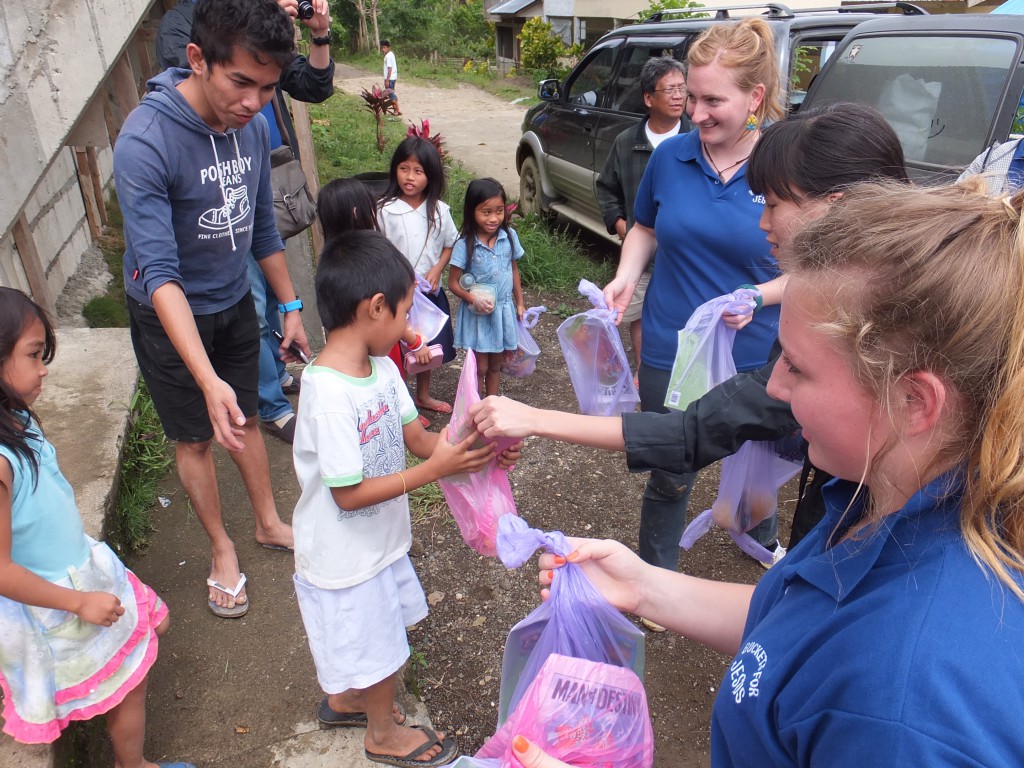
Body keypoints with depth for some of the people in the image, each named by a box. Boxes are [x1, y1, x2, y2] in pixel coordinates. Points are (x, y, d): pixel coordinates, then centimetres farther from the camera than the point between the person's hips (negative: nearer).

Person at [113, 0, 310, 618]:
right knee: (196, 438, 11)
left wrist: (292, 306, 6)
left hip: (236, 304, 5)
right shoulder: (145, 141, -30)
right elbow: (159, 272, -35)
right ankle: (223, 549, 31)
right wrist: (208, 379, -44)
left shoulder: (253, 124, -10)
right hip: (170, 317, -5)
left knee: (245, 418, 19)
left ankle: (269, 522, 39)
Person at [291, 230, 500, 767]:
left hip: (379, 540, 8)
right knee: (378, 652, 16)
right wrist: (435, 469, -31)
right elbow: (349, 494, -28)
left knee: (375, 630, 29)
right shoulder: (329, 393, -33)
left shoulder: (382, 368, -7)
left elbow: (417, 437, -1)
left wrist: (470, 445, -19)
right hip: (346, 556, -8)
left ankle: (344, 699, 56)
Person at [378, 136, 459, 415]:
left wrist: (436, 271, -11)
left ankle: (423, 395, 42)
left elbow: (449, 245, 6)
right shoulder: (385, 210, -13)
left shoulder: (439, 210, -4)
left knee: (428, 347, 20)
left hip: (430, 291, 4)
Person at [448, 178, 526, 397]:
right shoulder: (465, 245, -17)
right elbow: (453, 283, -11)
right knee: (480, 367, 6)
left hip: (504, 310, 4)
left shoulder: (510, 236, -6)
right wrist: (475, 300, -24)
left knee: (496, 364, 18)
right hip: (477, 314, -3)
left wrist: (519, 303, 11)